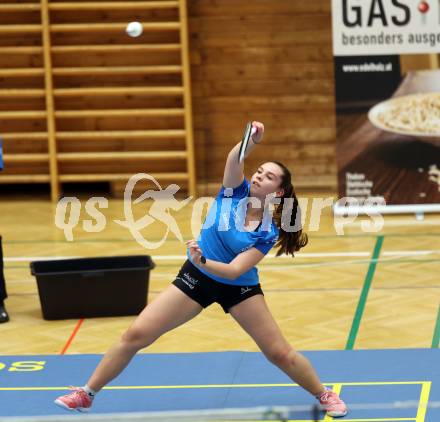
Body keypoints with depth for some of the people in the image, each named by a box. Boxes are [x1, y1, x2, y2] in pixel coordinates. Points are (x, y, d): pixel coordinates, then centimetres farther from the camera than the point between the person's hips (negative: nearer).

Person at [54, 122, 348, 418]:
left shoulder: (268, 232, -17)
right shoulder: (236, 189, -11)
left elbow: (235, 270, -27)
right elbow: (234, 159, -33)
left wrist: (201, 262, -44)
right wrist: (253, 141, -53)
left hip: (239, 287, -2)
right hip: (196, 279, 2)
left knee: (279, 353, -4)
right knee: (136, 335, -5)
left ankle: (324, 395, 24)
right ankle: (87, 395, 10)